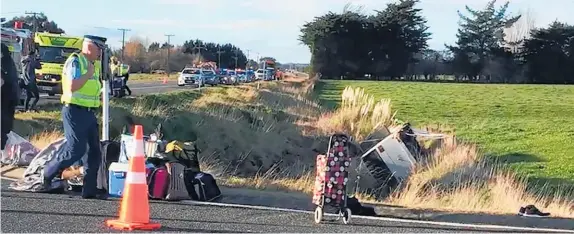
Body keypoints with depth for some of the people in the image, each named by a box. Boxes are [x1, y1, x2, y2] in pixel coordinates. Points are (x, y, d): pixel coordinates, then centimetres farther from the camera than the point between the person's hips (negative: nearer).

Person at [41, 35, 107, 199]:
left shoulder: (92, 64, 16)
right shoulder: (75, 61, -11)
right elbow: (72, 86, -24)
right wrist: (88, 74, -16)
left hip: (89, 112, 9)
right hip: (75, 111, -9)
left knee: (95, 150, 6)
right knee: (76, 151, -10)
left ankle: (90, 189, 10)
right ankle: (48, 173, 9)